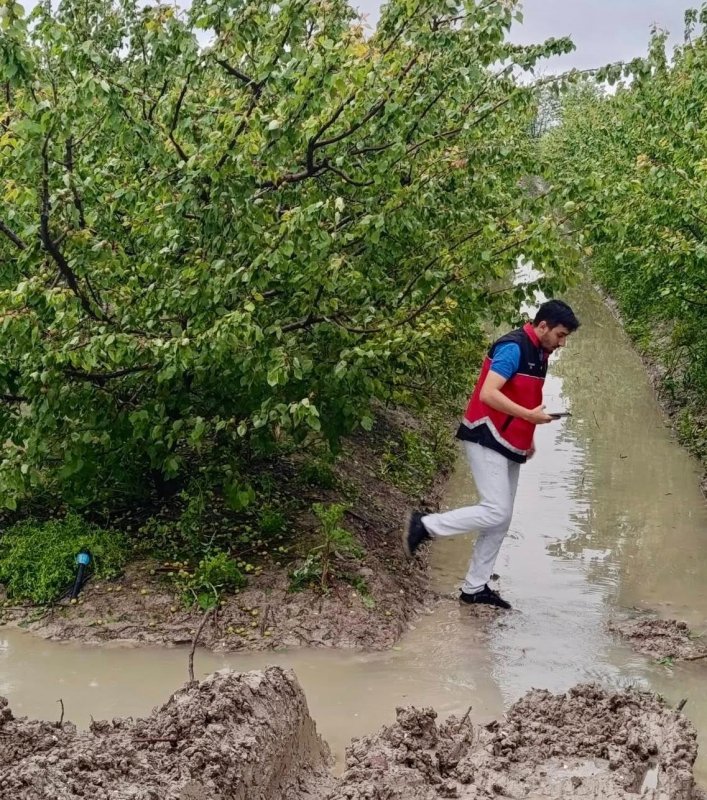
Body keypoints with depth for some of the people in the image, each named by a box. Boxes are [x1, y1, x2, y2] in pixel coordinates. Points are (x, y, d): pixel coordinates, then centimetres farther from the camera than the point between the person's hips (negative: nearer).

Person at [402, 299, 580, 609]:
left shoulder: (538, 353, 13)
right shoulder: (513, 348, -16)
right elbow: (488, 394, -25)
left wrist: (525, 438, 18)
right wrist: (530, 415, -23)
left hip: (508, 446, 10)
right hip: (487, 441, -10)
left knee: (501, 521, 9)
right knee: (495, 511, -16)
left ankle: (474, 588, 16)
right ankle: (423, 525, -3)